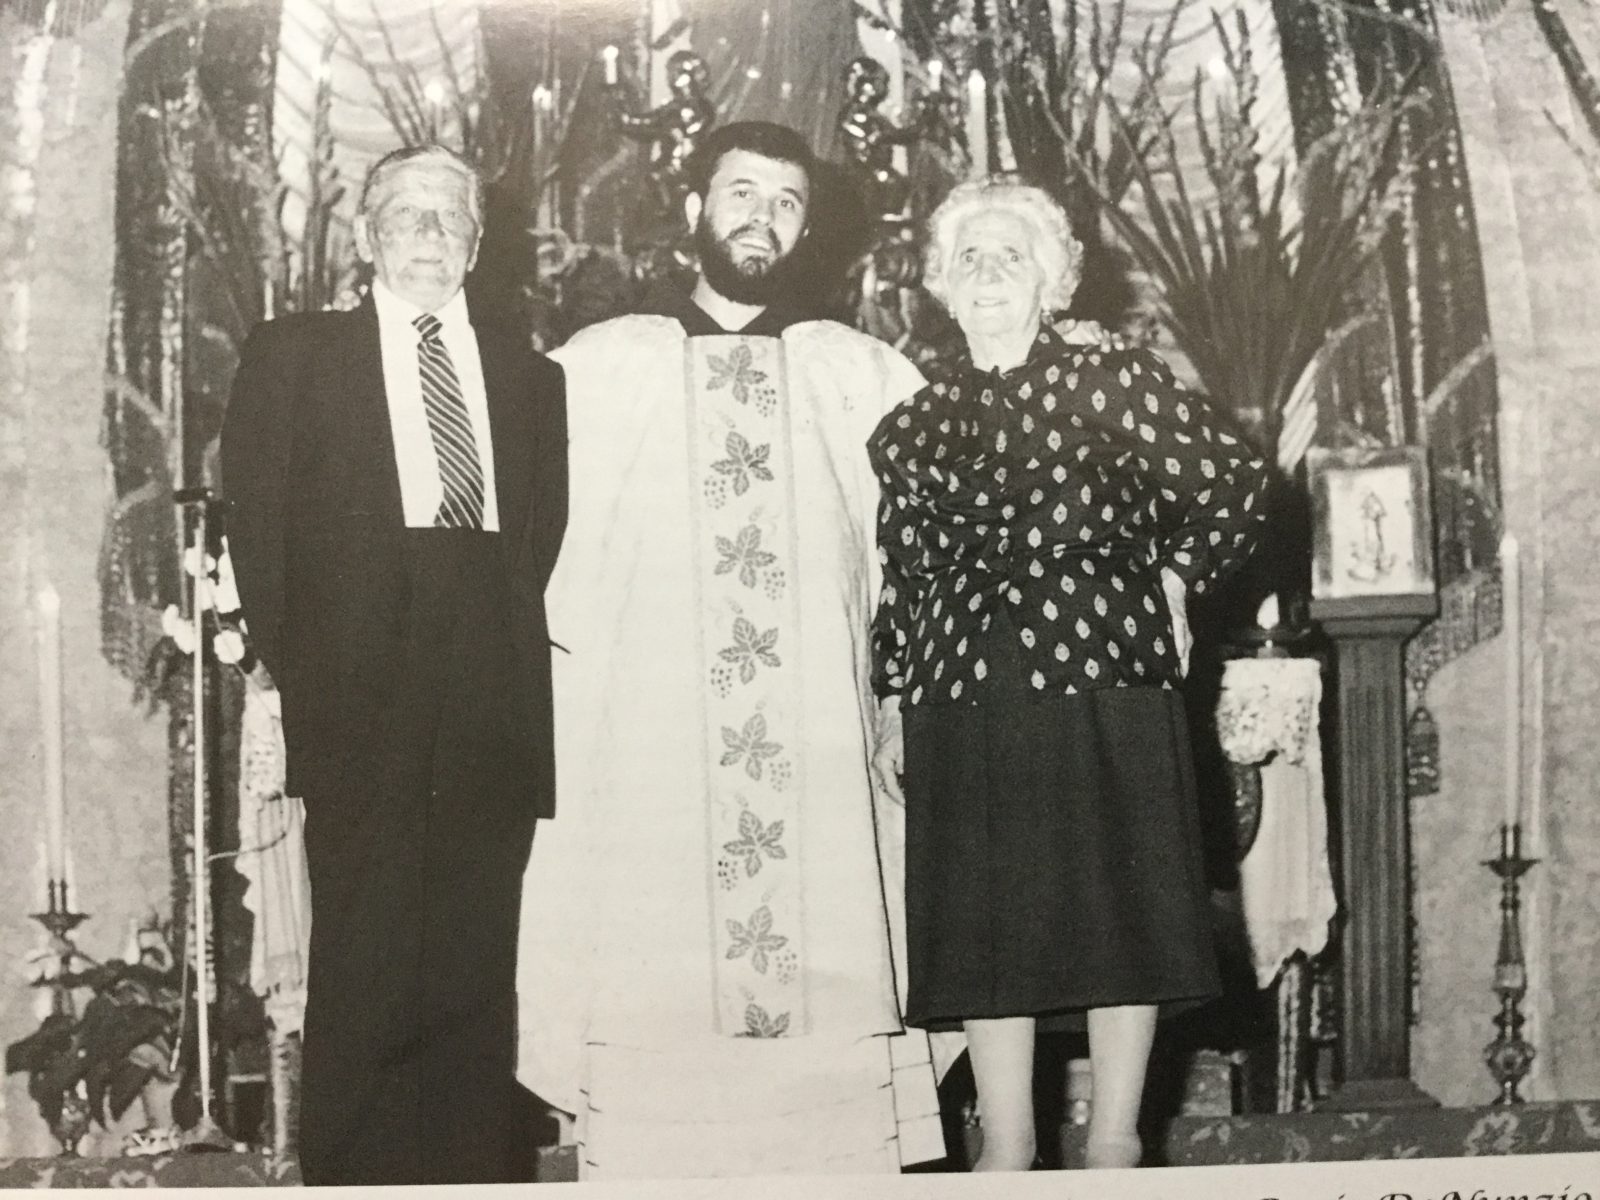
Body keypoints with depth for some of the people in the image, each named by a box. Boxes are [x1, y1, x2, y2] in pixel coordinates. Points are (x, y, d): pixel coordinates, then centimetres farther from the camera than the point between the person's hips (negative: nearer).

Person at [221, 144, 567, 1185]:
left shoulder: (530, 377, 18)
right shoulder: (292, 358, 11)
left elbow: (550, 545, 14)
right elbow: (258, 534, 6)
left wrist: (522, 686, 3)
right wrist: (290, 678, -1)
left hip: (496, 715, 2)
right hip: (359, 715, -2)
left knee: (478, 975, 3)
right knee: (361, 972, -3)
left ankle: (478, 1172, 10)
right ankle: (349, 1173, 6)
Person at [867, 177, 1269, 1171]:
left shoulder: (1118, 382, 3)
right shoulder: (914, 428, 11)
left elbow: (1236, 487, 7)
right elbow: (903, 581, 14)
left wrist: (1173, 579, 5)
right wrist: (898, 687, 8)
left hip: (1106, 682, -2)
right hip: (965, 701, 2)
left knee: (1117, 907, 3)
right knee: (986, 923, 4)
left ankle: (1114, 1143, 15)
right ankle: (1007, 1146, 15)